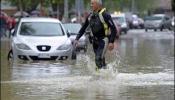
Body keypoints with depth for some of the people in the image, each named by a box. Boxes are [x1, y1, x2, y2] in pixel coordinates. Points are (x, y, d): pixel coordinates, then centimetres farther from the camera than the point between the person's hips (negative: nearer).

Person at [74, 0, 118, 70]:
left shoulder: (105, 15, -16)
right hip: (95, 40, 7)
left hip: (103, 40, -7)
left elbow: (113, 29, -15)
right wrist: (77, 39, 6)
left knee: (99, 58, -18)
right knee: (100, 59, 11)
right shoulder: (90, 16, 4)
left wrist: (111, 42, -22)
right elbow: (83, 28, 14)